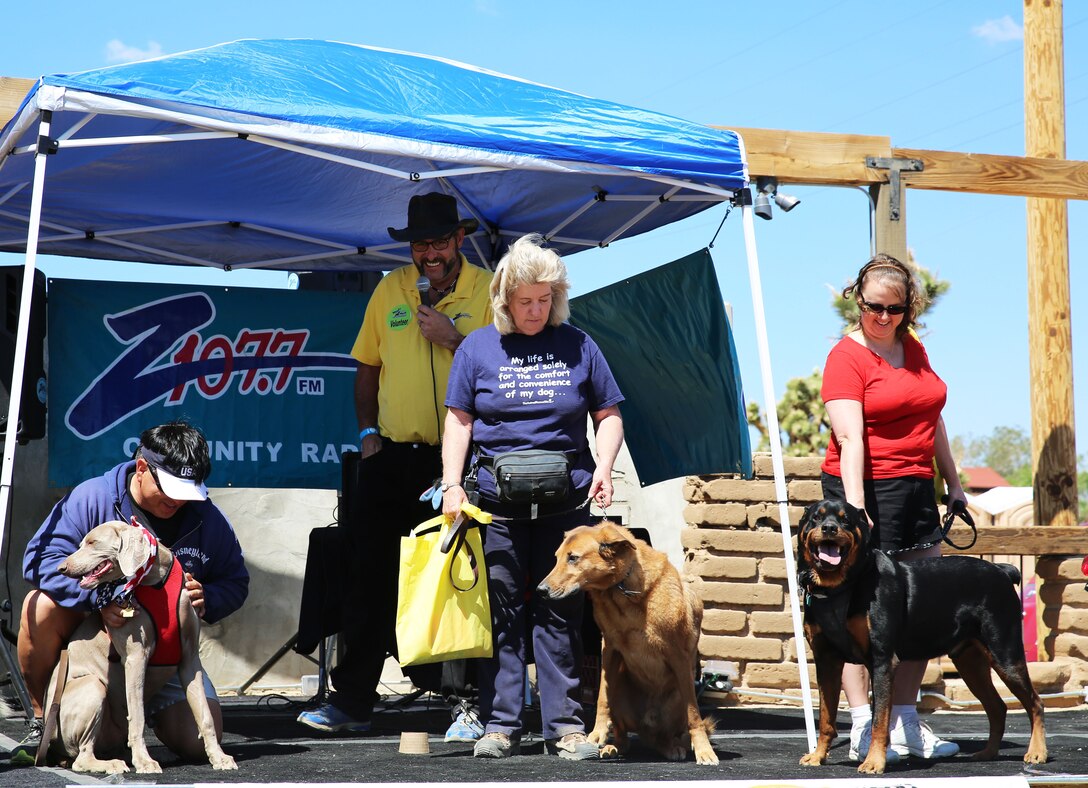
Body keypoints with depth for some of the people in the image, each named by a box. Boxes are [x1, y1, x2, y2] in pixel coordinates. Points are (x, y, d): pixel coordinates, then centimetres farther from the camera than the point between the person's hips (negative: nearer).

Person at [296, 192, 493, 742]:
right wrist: (367, 431, 7)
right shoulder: (390, 289, 11)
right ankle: (351, 701, 9)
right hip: (392, 455, 4)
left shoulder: (488, 289, -1)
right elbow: (368, 366, 17)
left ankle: (466, 702, 6)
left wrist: (452, 338, -16)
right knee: (371, 578, 4)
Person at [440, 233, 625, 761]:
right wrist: (452, 485, -4)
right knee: (501, 613, 2)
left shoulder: (577, 346, 8)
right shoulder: (479, 348, 7)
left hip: (565, 500, 0)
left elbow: (608, 414, 12)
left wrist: (603, 468, -4)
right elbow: (459, 420, 6)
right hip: (496, 499, 0)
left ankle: (565, 725, 6)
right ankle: (500, 725, 7)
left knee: (560, 614, 2)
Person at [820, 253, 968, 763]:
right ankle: (863, 731, -4)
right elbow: (849, 439, -19)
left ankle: (906, 726, 13)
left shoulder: (913, 349, 13)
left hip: (916, 490, 7)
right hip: (867, 489, -7)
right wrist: (854, 507, -28)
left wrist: (953, 483, 20)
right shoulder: (847, 357, -8)